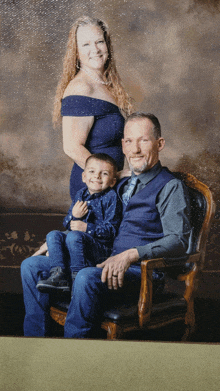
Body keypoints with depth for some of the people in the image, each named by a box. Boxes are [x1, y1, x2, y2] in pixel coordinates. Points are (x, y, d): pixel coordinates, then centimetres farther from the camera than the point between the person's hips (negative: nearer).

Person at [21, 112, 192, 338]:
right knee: (31, 266, 0)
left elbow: (178, 241, -14)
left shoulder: (171, 187, -2)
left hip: (141, 271, -8)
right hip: (107, 265, 8)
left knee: (87, 277, -37)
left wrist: (130, 255, -26)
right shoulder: (122, 186, 22)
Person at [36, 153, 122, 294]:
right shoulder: (81, 195, 15)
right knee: (53, 235, -12)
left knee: (74, 236, -32)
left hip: (101, 247, -7)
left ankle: (78, 277, -22)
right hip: (77, 244, 7)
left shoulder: (111, 197, -3)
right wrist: (74, 216, -9)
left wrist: (87, 228, -21)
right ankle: (59, 274, -19)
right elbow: (66, 223, 15)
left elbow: (111, 229, -11)